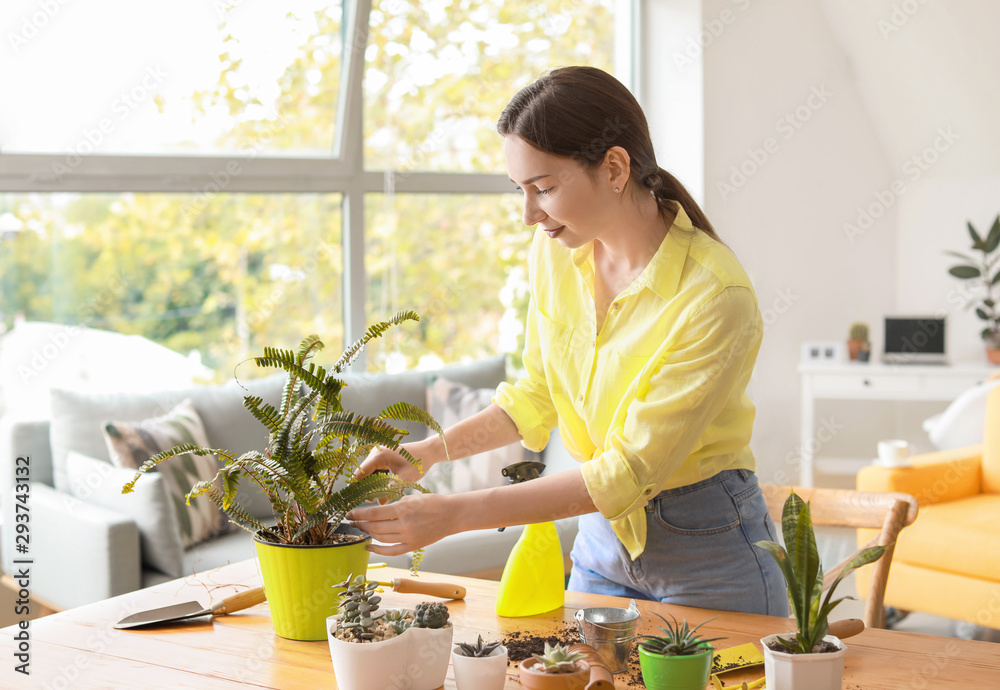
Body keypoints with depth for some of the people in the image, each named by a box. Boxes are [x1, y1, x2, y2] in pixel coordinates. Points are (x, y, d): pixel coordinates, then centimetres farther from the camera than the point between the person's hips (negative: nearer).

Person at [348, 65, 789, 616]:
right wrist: (433, 449, -8)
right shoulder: (555, 254, -7)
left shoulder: (715, 296, -27)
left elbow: (629, 470, -26)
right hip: (602, 540, 6)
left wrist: (454, 514, -27)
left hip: (707, 553, -5)